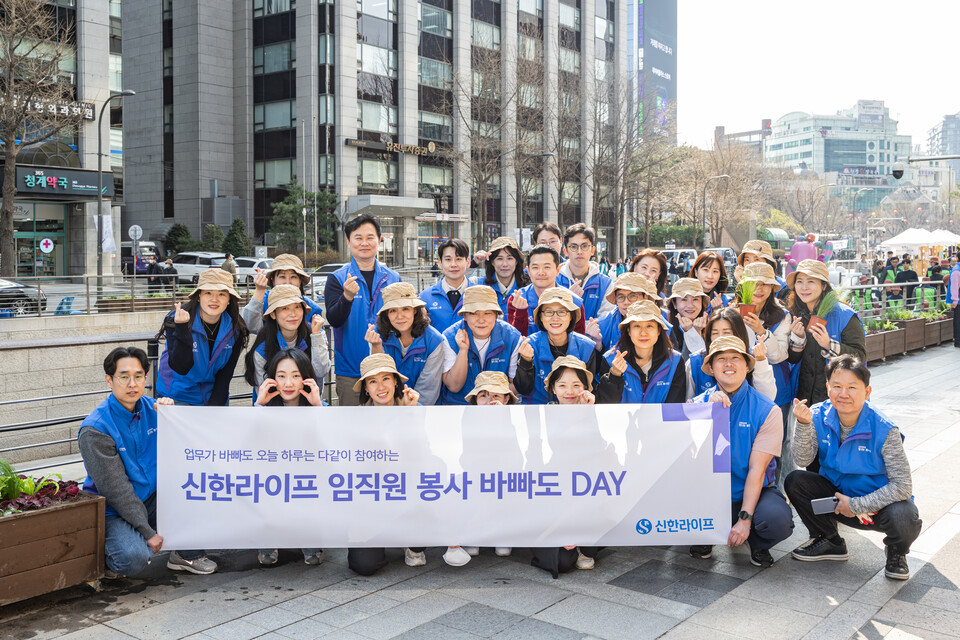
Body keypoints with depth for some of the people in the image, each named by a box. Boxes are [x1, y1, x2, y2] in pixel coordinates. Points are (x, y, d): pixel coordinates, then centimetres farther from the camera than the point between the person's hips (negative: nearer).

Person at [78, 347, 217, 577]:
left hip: (152, 501, 6)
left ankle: (188, 554, -1)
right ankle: (104, 553, 6)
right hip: (115, 512, -6)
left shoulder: (151, 408, -1)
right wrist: (148, 533, -22)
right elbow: (116, 489, -20)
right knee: (134, 558, -31)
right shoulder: (95, 430, -18)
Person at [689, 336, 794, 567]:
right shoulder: (699, 403, 1)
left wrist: (745, 519, -20)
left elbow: (757, 468, -13)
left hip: (754, 490, -1)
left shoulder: (767, 410, -7)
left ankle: (757, 544, 5)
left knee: (778, 520, -33)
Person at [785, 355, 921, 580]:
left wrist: (856, 505, -22)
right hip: (837, 495, 4)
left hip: (878, 502, -3)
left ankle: (896, 553, 6)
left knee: (903, 518, -36)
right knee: (795, 481, -20)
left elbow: (903, 486, -22)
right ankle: (830, 542, 7)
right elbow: (802, 460, -18)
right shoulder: (819, 416, -12)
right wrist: (804, 424, -34)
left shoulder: (884, 431, -22)